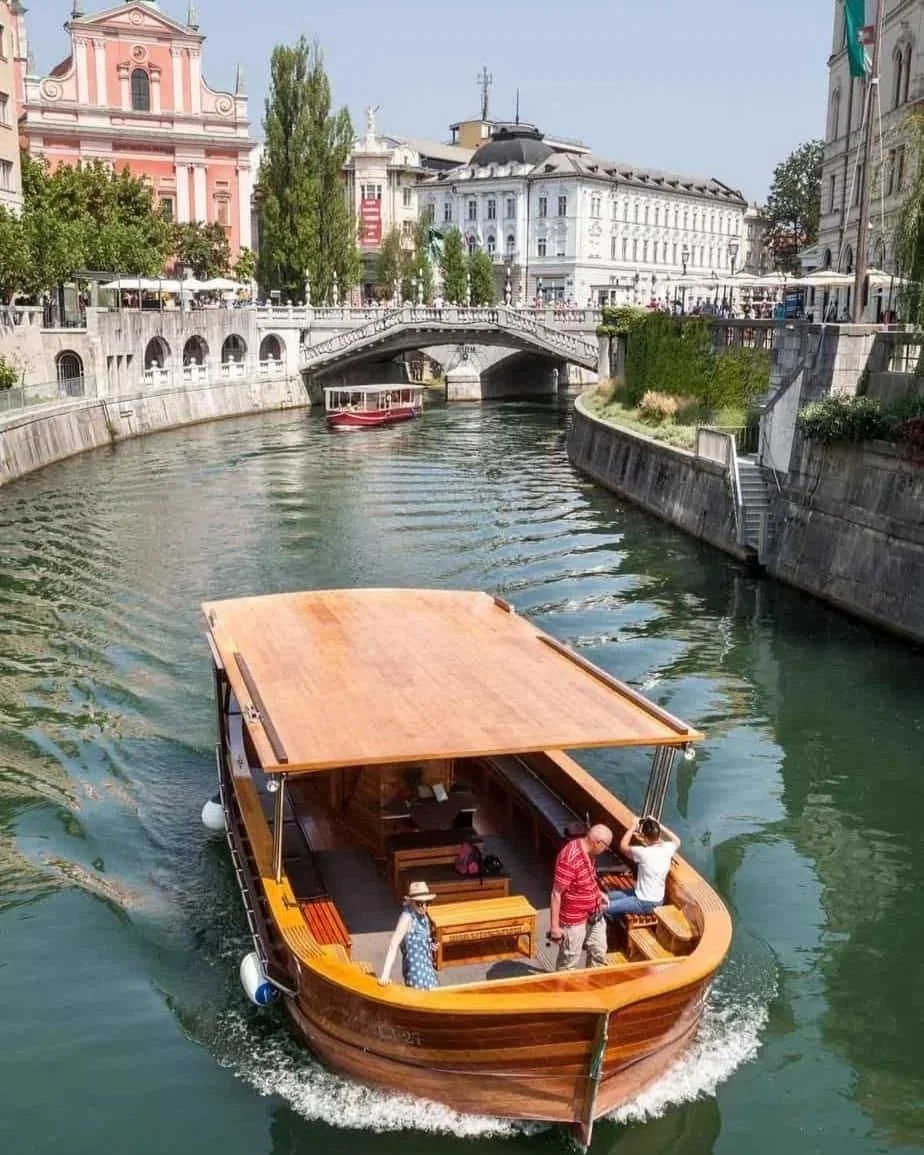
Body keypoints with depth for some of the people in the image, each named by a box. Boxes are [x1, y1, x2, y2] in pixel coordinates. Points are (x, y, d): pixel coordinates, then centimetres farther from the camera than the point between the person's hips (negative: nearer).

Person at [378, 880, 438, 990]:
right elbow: (393, 945, -31)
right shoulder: (407, 918, -24)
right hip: (415, 970, -9)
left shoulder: (422, 916, -1)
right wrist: (385, 974, -37)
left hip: (426, 967, 9)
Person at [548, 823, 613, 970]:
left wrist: (598, 893, 5)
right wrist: (554, 926, -24)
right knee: (569, 962, 10)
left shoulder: (588, 852, -3)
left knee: (599, 953, 23)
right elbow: (556, 894, -27)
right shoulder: (569, 859, -31)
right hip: (574, 920, -9)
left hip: (593, 915, 9)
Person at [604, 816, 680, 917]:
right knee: (610, 896, 15)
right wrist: (659, 825, 9)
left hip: (646, 903, -8)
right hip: (656, 899, 8)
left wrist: (632, 828, -2)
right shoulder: (667, 848, -10)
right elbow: (676, 841, 16)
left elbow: (623, 847, -12)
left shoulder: (644, 853, -30)